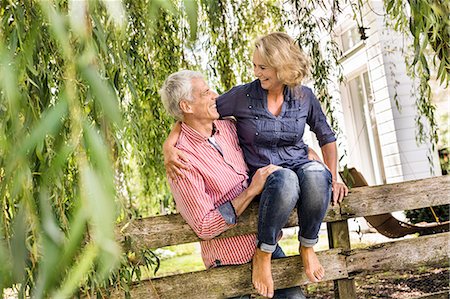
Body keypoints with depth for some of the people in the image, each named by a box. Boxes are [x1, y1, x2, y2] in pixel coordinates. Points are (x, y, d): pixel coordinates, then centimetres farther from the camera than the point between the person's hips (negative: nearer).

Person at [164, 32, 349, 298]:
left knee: (317, 174, -36)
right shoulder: (243, 96, -8)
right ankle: (263, 254, -17)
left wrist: (333, 177, 6)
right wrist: (169, 147, -20)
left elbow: (326, 136, 12)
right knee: (286, 181, -40)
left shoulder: (304, 97, 0)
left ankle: (307, 247, -12)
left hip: (299, 164, 2)